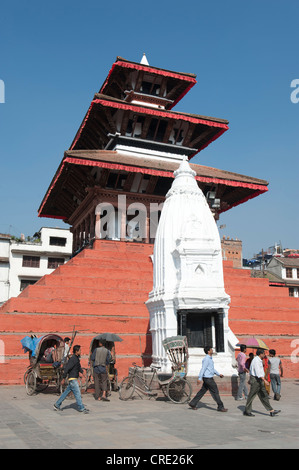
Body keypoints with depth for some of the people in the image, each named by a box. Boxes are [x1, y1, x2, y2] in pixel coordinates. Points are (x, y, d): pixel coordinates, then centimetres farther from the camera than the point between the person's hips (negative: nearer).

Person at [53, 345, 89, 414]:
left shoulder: (77, 358, 11)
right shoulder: (73, 359, -19)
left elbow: (79, 367, 23)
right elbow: (66, 369, -21)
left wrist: (82, 372, 7)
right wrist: (64, 378, -19)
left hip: (74, 378, 10)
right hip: (72, 379, -10)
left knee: (66, 392, 15)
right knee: (77, 393, -5)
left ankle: (57, 405, 23)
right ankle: (81, 408, 0)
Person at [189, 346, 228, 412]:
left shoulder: (210, 359, 15)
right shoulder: (206, 359, -16)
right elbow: (203, 368, -20)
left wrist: (218, 374, 23)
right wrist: (199, 378, -23)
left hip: (209, 378, 10)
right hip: (208, 378, -10)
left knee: (202, 391, 12)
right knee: (215, 392, -3)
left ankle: (193, 404, 16)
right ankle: (220, 407, 6)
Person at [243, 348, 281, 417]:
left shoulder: (259, 360, 15)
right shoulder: (256, 361, -18)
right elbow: (258, 372, -28)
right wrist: (264, 380, -34)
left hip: (259, 380, 10)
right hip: (255, 380, -10)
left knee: (263, 396, 8)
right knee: (251, 396, -1)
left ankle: (271, 411, 9)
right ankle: (247, 411, 8)